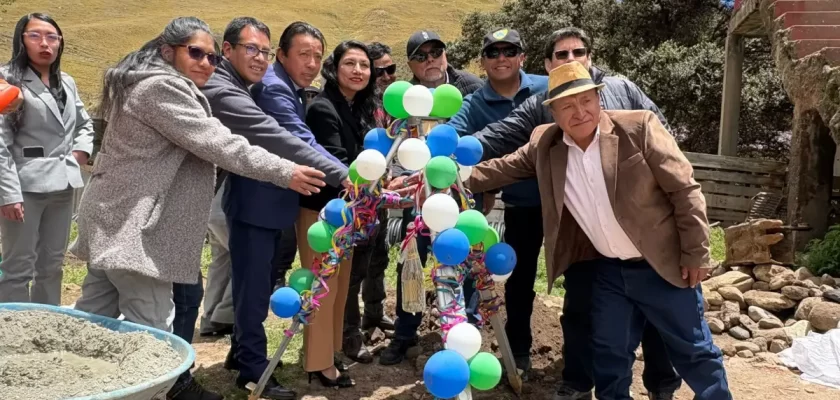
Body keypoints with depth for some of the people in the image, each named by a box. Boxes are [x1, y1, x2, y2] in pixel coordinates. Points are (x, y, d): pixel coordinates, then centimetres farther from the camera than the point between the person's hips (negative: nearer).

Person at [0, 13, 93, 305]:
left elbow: (85, 123, 28)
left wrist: (82, 149, 7)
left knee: (52, 264, 16)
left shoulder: (67, 83, 12)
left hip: (61, 184, 7)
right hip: (25, 185, -6)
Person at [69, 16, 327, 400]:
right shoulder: (162, 87, -15)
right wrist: (285, 172, -21)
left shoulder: (148, 84, 21)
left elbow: (199, 144, 24)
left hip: (115, 216, 11)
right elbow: (217, 143, -21)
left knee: (97, 312, 16)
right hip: (131, 223, -11)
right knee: (151, 321, -6)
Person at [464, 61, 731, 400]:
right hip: (608, 270, 4)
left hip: (662, 265, -3)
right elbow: (503, 168, 7)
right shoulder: (545, 143, -2)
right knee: (609, 356, 13)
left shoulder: (638, 127, -15)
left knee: (694, 351, 10)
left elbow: (684, 190, -12)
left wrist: (696, 255, -12)